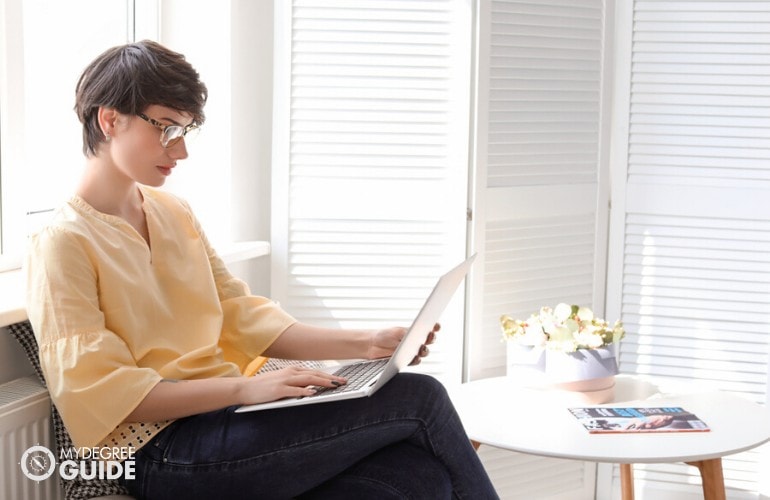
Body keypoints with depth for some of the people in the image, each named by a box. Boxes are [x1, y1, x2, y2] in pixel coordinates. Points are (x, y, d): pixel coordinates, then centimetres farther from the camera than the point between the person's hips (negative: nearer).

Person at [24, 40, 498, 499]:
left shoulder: (175, 214, 17)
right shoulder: (63, 243, -6)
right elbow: (101, 393, -14)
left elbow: (244, 317, 14)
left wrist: (363, 344, 1)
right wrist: (245, 387, -24)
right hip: (162, 451, -7)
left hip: (224, 415, 7)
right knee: (419, 399, -15)